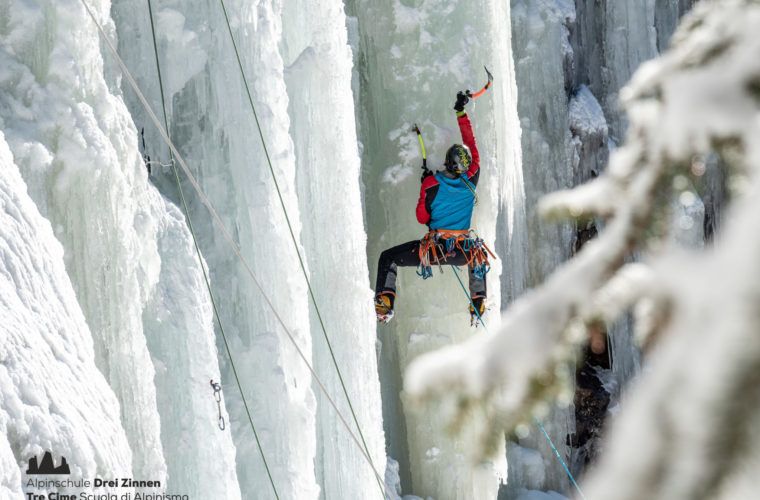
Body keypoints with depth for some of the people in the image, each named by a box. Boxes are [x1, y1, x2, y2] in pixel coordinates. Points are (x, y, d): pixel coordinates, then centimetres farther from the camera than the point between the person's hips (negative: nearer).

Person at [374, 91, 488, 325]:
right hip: (463, 251, 3)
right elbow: (472, 145, 9)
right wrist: (461, 113, 15)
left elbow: (422, 217, -1)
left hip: (434, 248, -3)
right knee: (477, 257, 40)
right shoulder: (470, 181, -4)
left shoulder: (431, 183, -11)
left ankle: (385, 301, -5)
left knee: (388, 258, 13)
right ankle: (478, 305, 39)